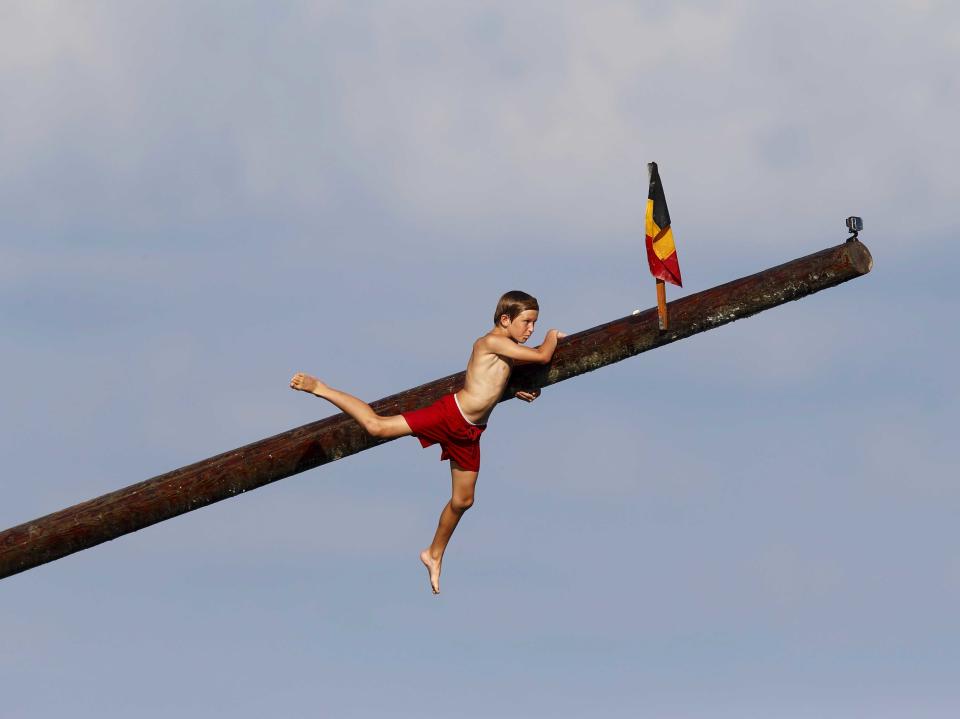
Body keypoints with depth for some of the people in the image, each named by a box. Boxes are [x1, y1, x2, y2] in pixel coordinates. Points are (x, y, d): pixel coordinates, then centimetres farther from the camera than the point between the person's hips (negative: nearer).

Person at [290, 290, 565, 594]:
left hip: (469, 432, 9)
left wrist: (520, 390, 13)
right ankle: (319, 388, 3)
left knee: (462, 500, 14)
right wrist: (553, 336, -2)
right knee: (377, 426, -11)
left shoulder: (510, 351, 12)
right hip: (449, 415, -9)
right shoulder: (492, 341, -16)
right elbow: (543, 356, -21)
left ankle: (434, 555, 32)